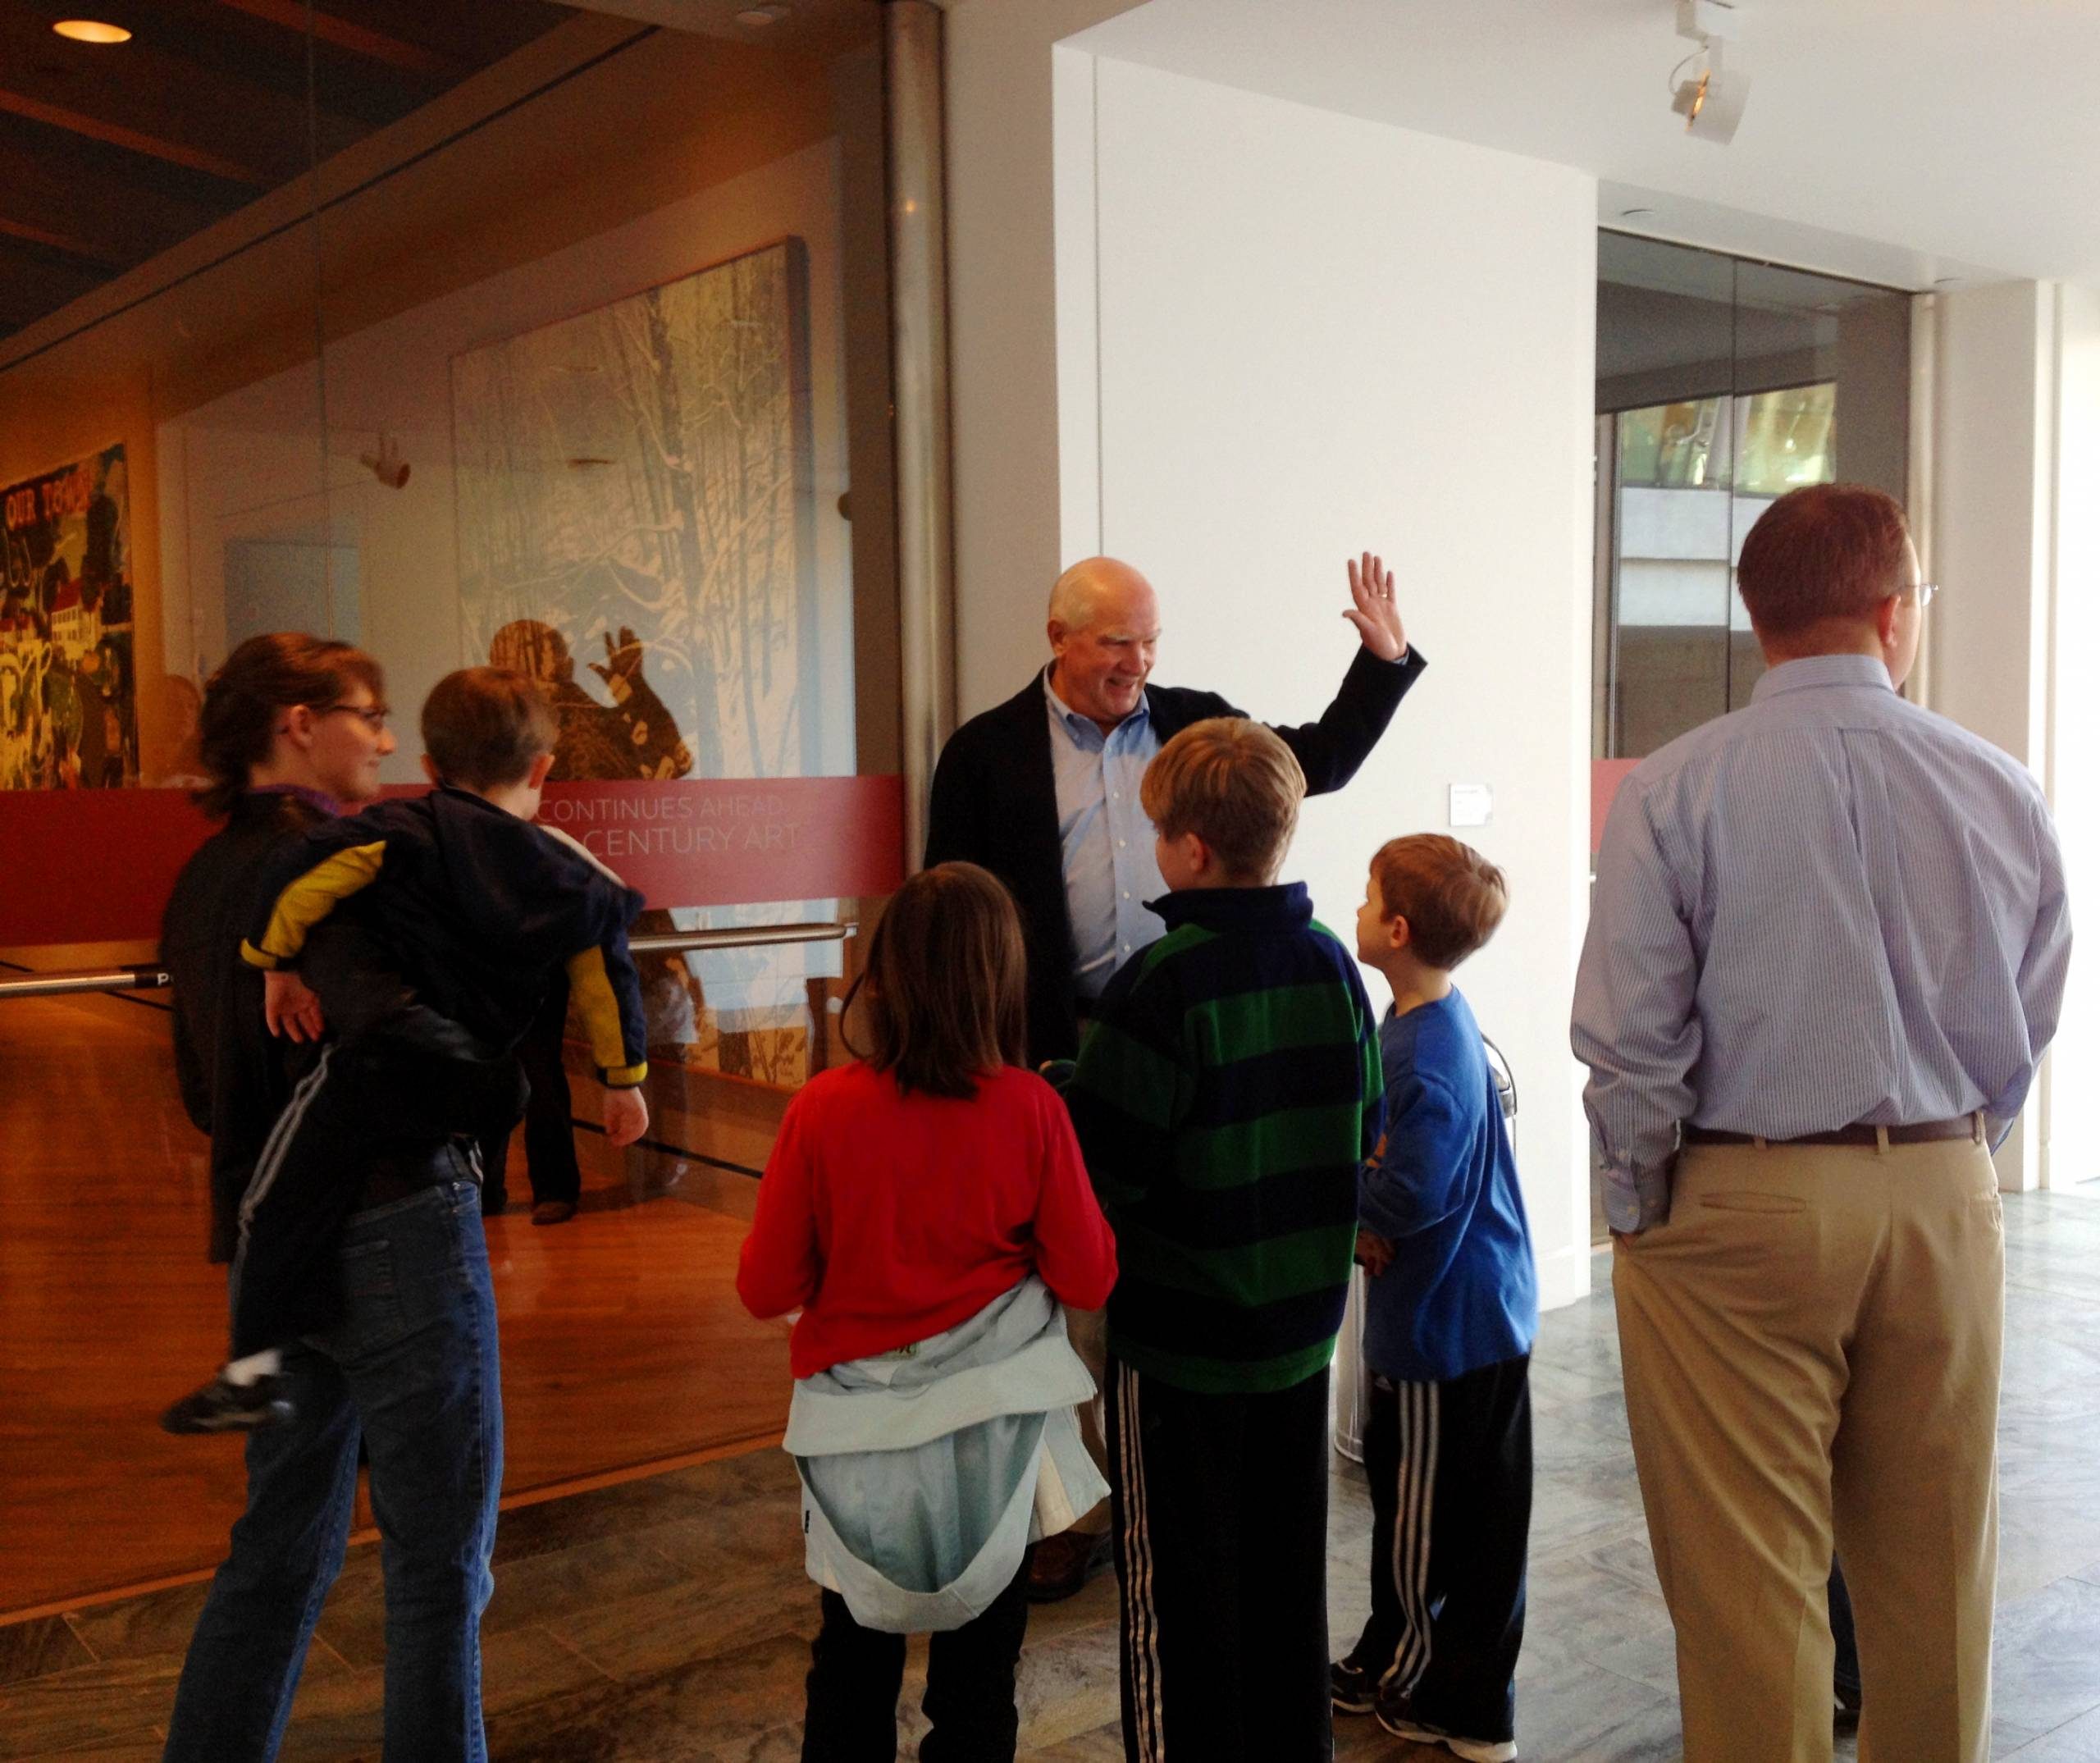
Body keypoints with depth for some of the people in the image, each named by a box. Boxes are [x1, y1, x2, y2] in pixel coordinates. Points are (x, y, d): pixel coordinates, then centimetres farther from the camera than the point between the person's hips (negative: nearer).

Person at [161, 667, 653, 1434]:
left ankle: (256, 1363, -8)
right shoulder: (566, 869, 19)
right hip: (482, 1078, 4)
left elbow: (300, 871, -3)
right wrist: (624, 1078, 30)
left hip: (394, 1047, -4)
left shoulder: (408, 828, 8)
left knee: (285, 1194, -4)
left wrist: (278, 964, 9)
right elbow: (606, 973, 21)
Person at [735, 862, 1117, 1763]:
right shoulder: (1031, 1108, -15)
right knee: (979, 1672, 18)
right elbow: (1088, 1277, -6)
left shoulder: (823, 1110, -16)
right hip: (993, 1432, 0)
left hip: (862, 1431, 0)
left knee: (853, 1665, 21)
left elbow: (766, 1288, -8)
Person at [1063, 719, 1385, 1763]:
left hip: (1180, 1334, -6)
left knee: (1178, 1582, 10)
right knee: (1287, 1566, 20)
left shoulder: (1162, 983, -21)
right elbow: (1366, 1134, 7)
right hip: (1301, 1322, 6)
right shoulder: (1331, 964, -2)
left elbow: (1102, 1169, -21)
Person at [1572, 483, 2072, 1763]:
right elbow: (2028, 1032, 8)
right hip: (1946, 1201, 4)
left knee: (1747, 1578, 7)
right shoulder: (2002, 790, 0)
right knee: (1934, 1567, 18)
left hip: (1735, 1206, -3)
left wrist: (1645, 1209, 2)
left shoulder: (1673, 791, -11)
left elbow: (1628, 1040, -12)